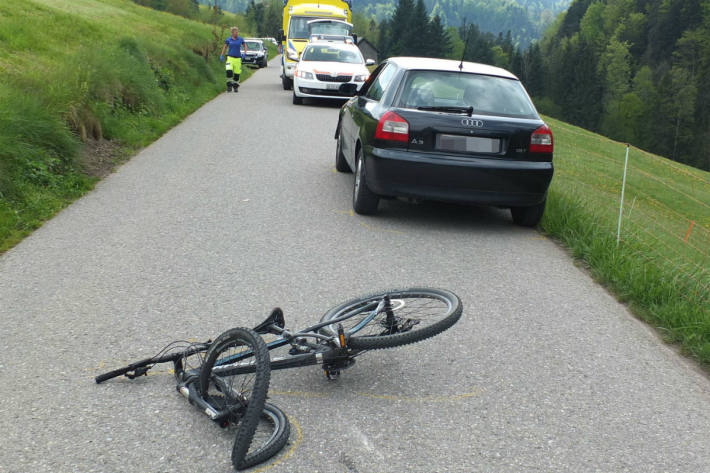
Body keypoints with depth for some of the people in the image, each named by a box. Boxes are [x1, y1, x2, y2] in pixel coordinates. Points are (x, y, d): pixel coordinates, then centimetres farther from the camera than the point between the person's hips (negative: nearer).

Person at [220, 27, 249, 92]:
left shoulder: (240, 39, 2)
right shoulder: (228, 40, 2)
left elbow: (245, 46, 15)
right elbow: (225, 47, 15)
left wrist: (245, 53, 0)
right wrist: (221, 55, 11)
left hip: (238, 58, 1)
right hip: (230, 57, -1)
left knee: (237, 73, 3)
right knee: (229, 71, -19)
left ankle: (236, 87, 20)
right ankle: (229, 86, -5)